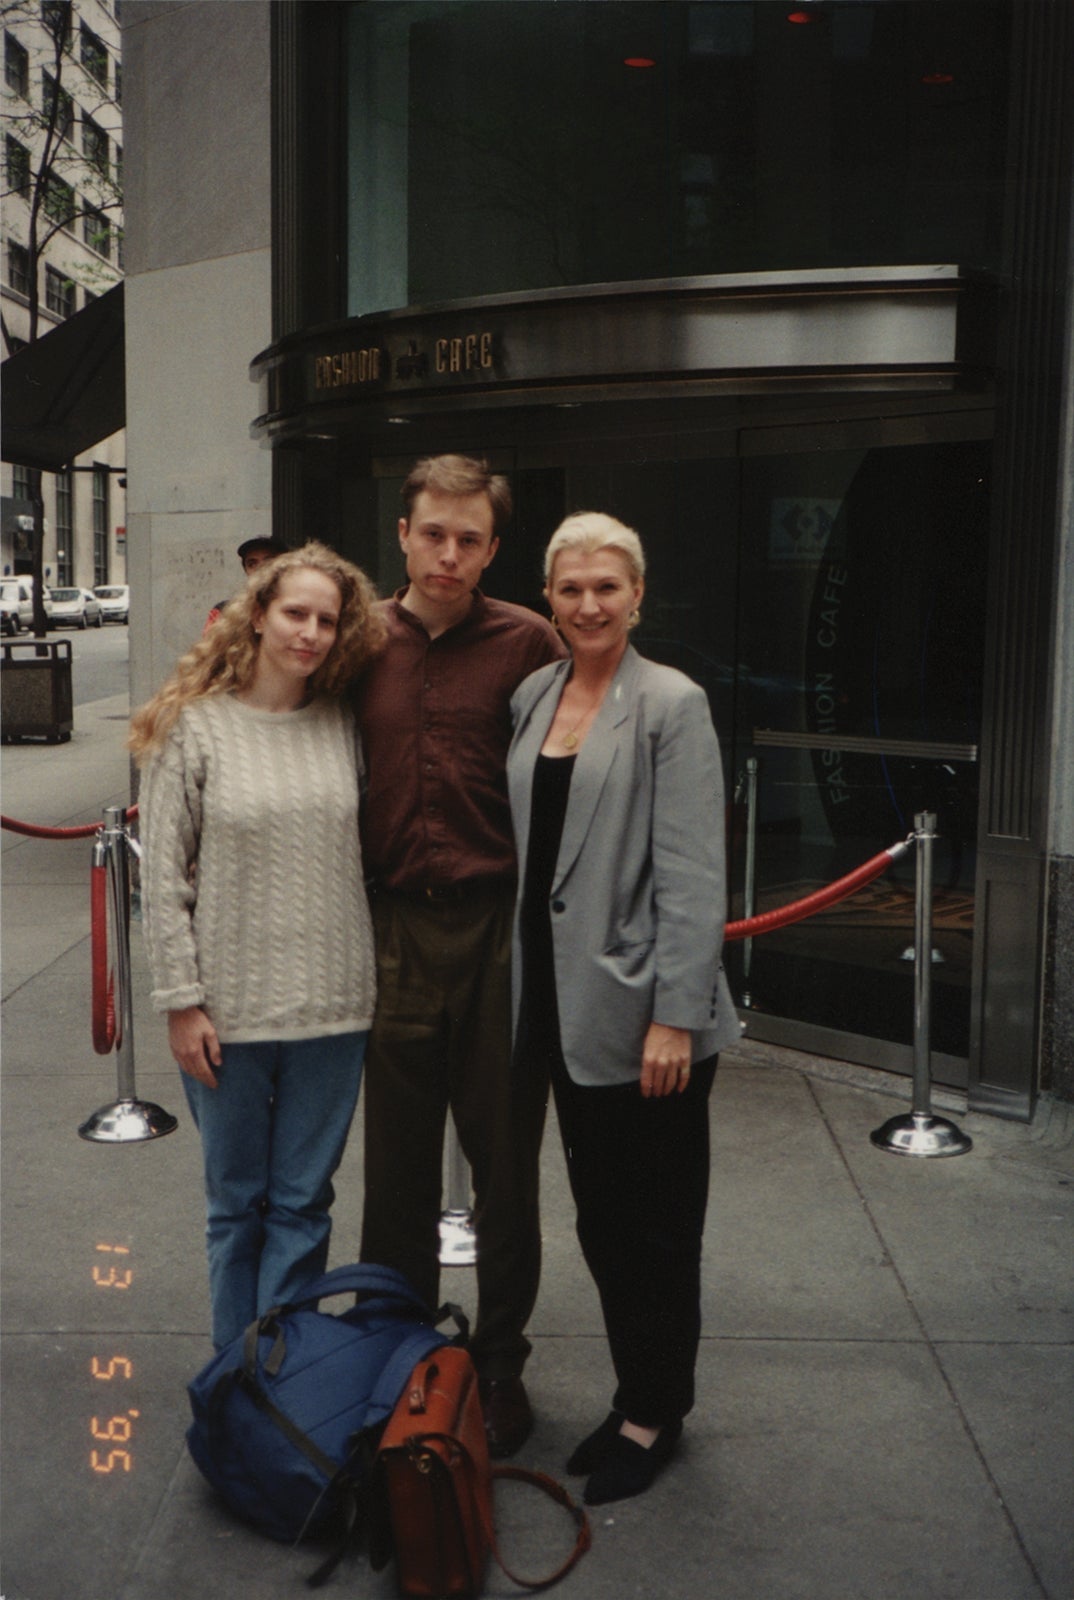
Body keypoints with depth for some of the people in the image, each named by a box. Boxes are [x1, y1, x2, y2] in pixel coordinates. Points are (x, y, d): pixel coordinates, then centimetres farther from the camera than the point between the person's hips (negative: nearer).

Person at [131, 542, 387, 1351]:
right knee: (237, 1203, 13)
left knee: (303, 1203, 10)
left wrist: (372, 977, 7)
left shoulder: (346, 724, 3)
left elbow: (367, 850, 10)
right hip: (230, 1010, -2)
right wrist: (183, 1000, -8)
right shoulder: (194, 727, -5)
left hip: (333, 1008, 2)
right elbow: (163, 876, -4)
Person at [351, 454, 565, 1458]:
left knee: (505, 1157, 9)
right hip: (395, 927, 3)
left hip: (500, 925, -2)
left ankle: (499, 1363, 26)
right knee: (397, 1156, 13)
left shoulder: (526, 644, -3)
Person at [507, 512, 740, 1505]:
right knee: (600, 1219, 16)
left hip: (643, 1013, -6)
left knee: (655, 1224, 7)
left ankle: (655, 1414, 24)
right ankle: (637, 1399, 32)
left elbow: (693, 874, -13)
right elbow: (524, 851, 12)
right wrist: (520, 990, 10)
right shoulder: (532, 698, 9)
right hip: (562, 1009, 6)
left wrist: (674, 1015, -17)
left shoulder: (671, 705, -9)